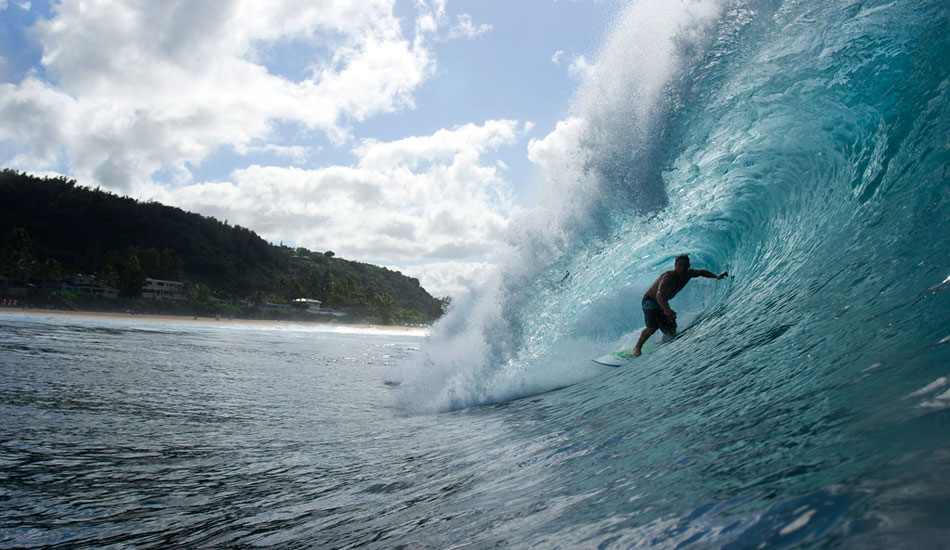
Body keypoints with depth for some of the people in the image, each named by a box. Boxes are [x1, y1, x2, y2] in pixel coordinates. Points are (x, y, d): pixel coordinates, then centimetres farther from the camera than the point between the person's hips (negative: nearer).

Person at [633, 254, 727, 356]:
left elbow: (701, 272, 14)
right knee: (653, 327, -26)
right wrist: (667, 310, -66)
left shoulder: (688, 274, -11)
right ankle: (637, 348, -11)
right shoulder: (669, 276, -35)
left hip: (663, 303, 8)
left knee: (671, 331, 1)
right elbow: (659, 295, -50)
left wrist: (716, 276, 1)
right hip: (650, 301, -8)